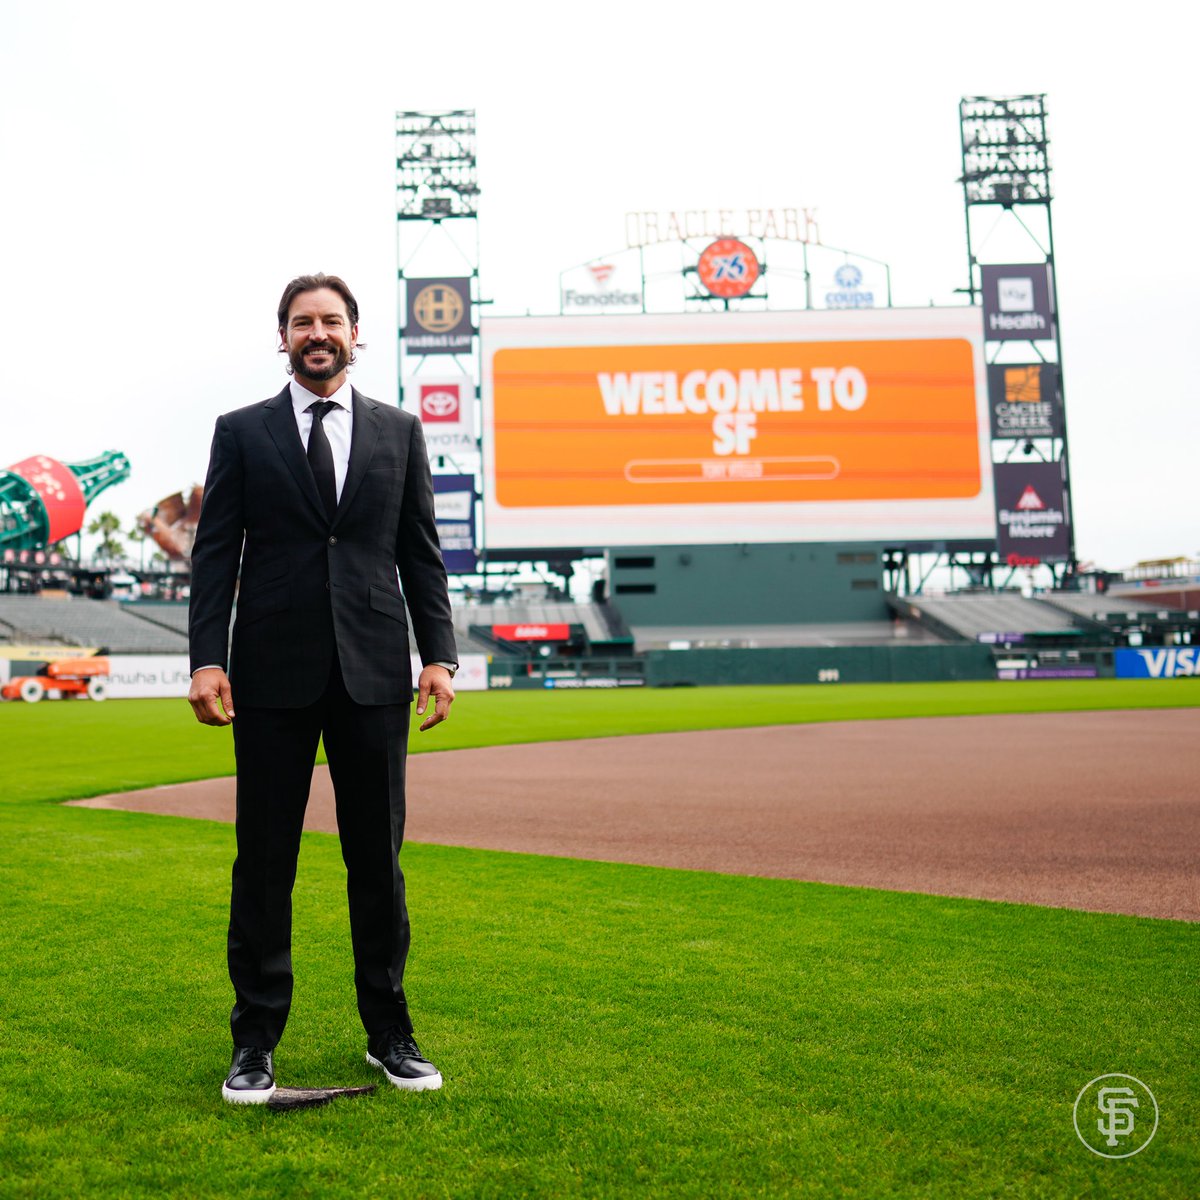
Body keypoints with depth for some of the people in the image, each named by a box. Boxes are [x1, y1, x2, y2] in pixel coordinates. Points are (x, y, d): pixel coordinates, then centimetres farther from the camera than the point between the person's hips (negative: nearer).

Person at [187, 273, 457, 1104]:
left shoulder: (399, 431, 11)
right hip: (273, 672, -1)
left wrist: (439, 655, -1)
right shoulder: (242, 433, 7)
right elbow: (215, 553, 3)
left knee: (378, 857, 8)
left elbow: (421, 553, 8)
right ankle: (256, 1042, 19)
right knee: (264, 863, 5)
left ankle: (389, 1033, 22)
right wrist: (207, 659, -8)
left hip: (373, 671, 1)